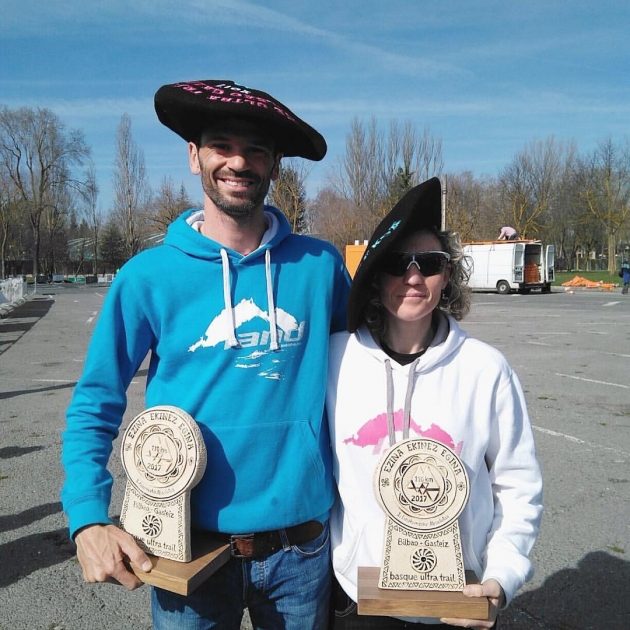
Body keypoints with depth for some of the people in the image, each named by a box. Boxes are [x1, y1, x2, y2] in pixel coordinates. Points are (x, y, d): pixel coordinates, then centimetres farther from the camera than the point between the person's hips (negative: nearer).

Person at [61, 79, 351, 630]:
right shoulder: (150, 275, -9)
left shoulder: (320, 265, -5)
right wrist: (89, 519, -12)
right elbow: (95, 406, -2)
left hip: (302, 544, 2)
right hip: (188, 548, -1)